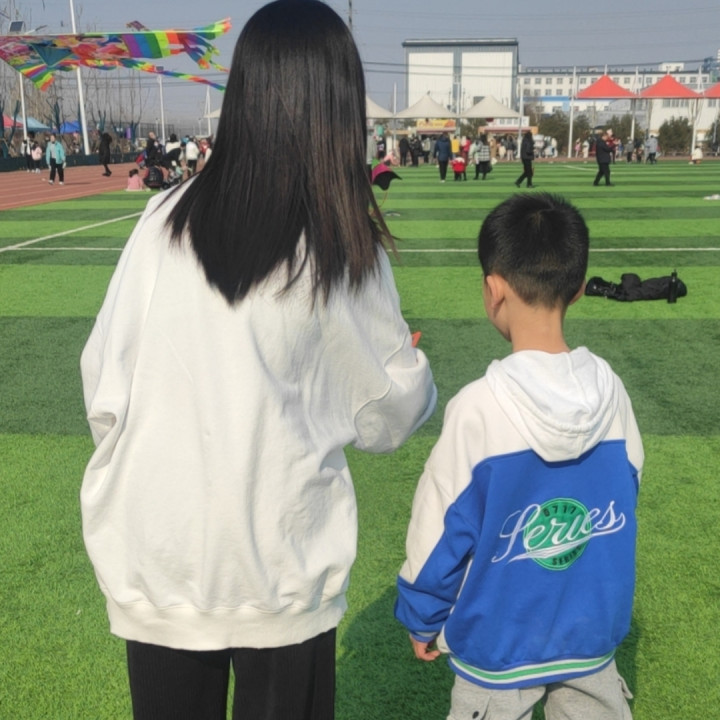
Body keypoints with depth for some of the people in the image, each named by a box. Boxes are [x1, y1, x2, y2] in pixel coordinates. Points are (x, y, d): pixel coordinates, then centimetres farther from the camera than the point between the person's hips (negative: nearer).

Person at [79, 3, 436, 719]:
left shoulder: (165, 219, -6)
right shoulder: (343, 250, -11)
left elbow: (103, 381, -2)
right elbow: (388, 416, 0)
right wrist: (412, 364, 21)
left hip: (151, 560, 3)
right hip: (279, 572, -2)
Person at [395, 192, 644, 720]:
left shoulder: (478, 407, -24)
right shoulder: (612, 392, -11)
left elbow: (441, 525, -15)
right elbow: (624, 500, 2)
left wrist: (421, 619, 2)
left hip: (500, 645, -3)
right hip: (593, 636, 4)